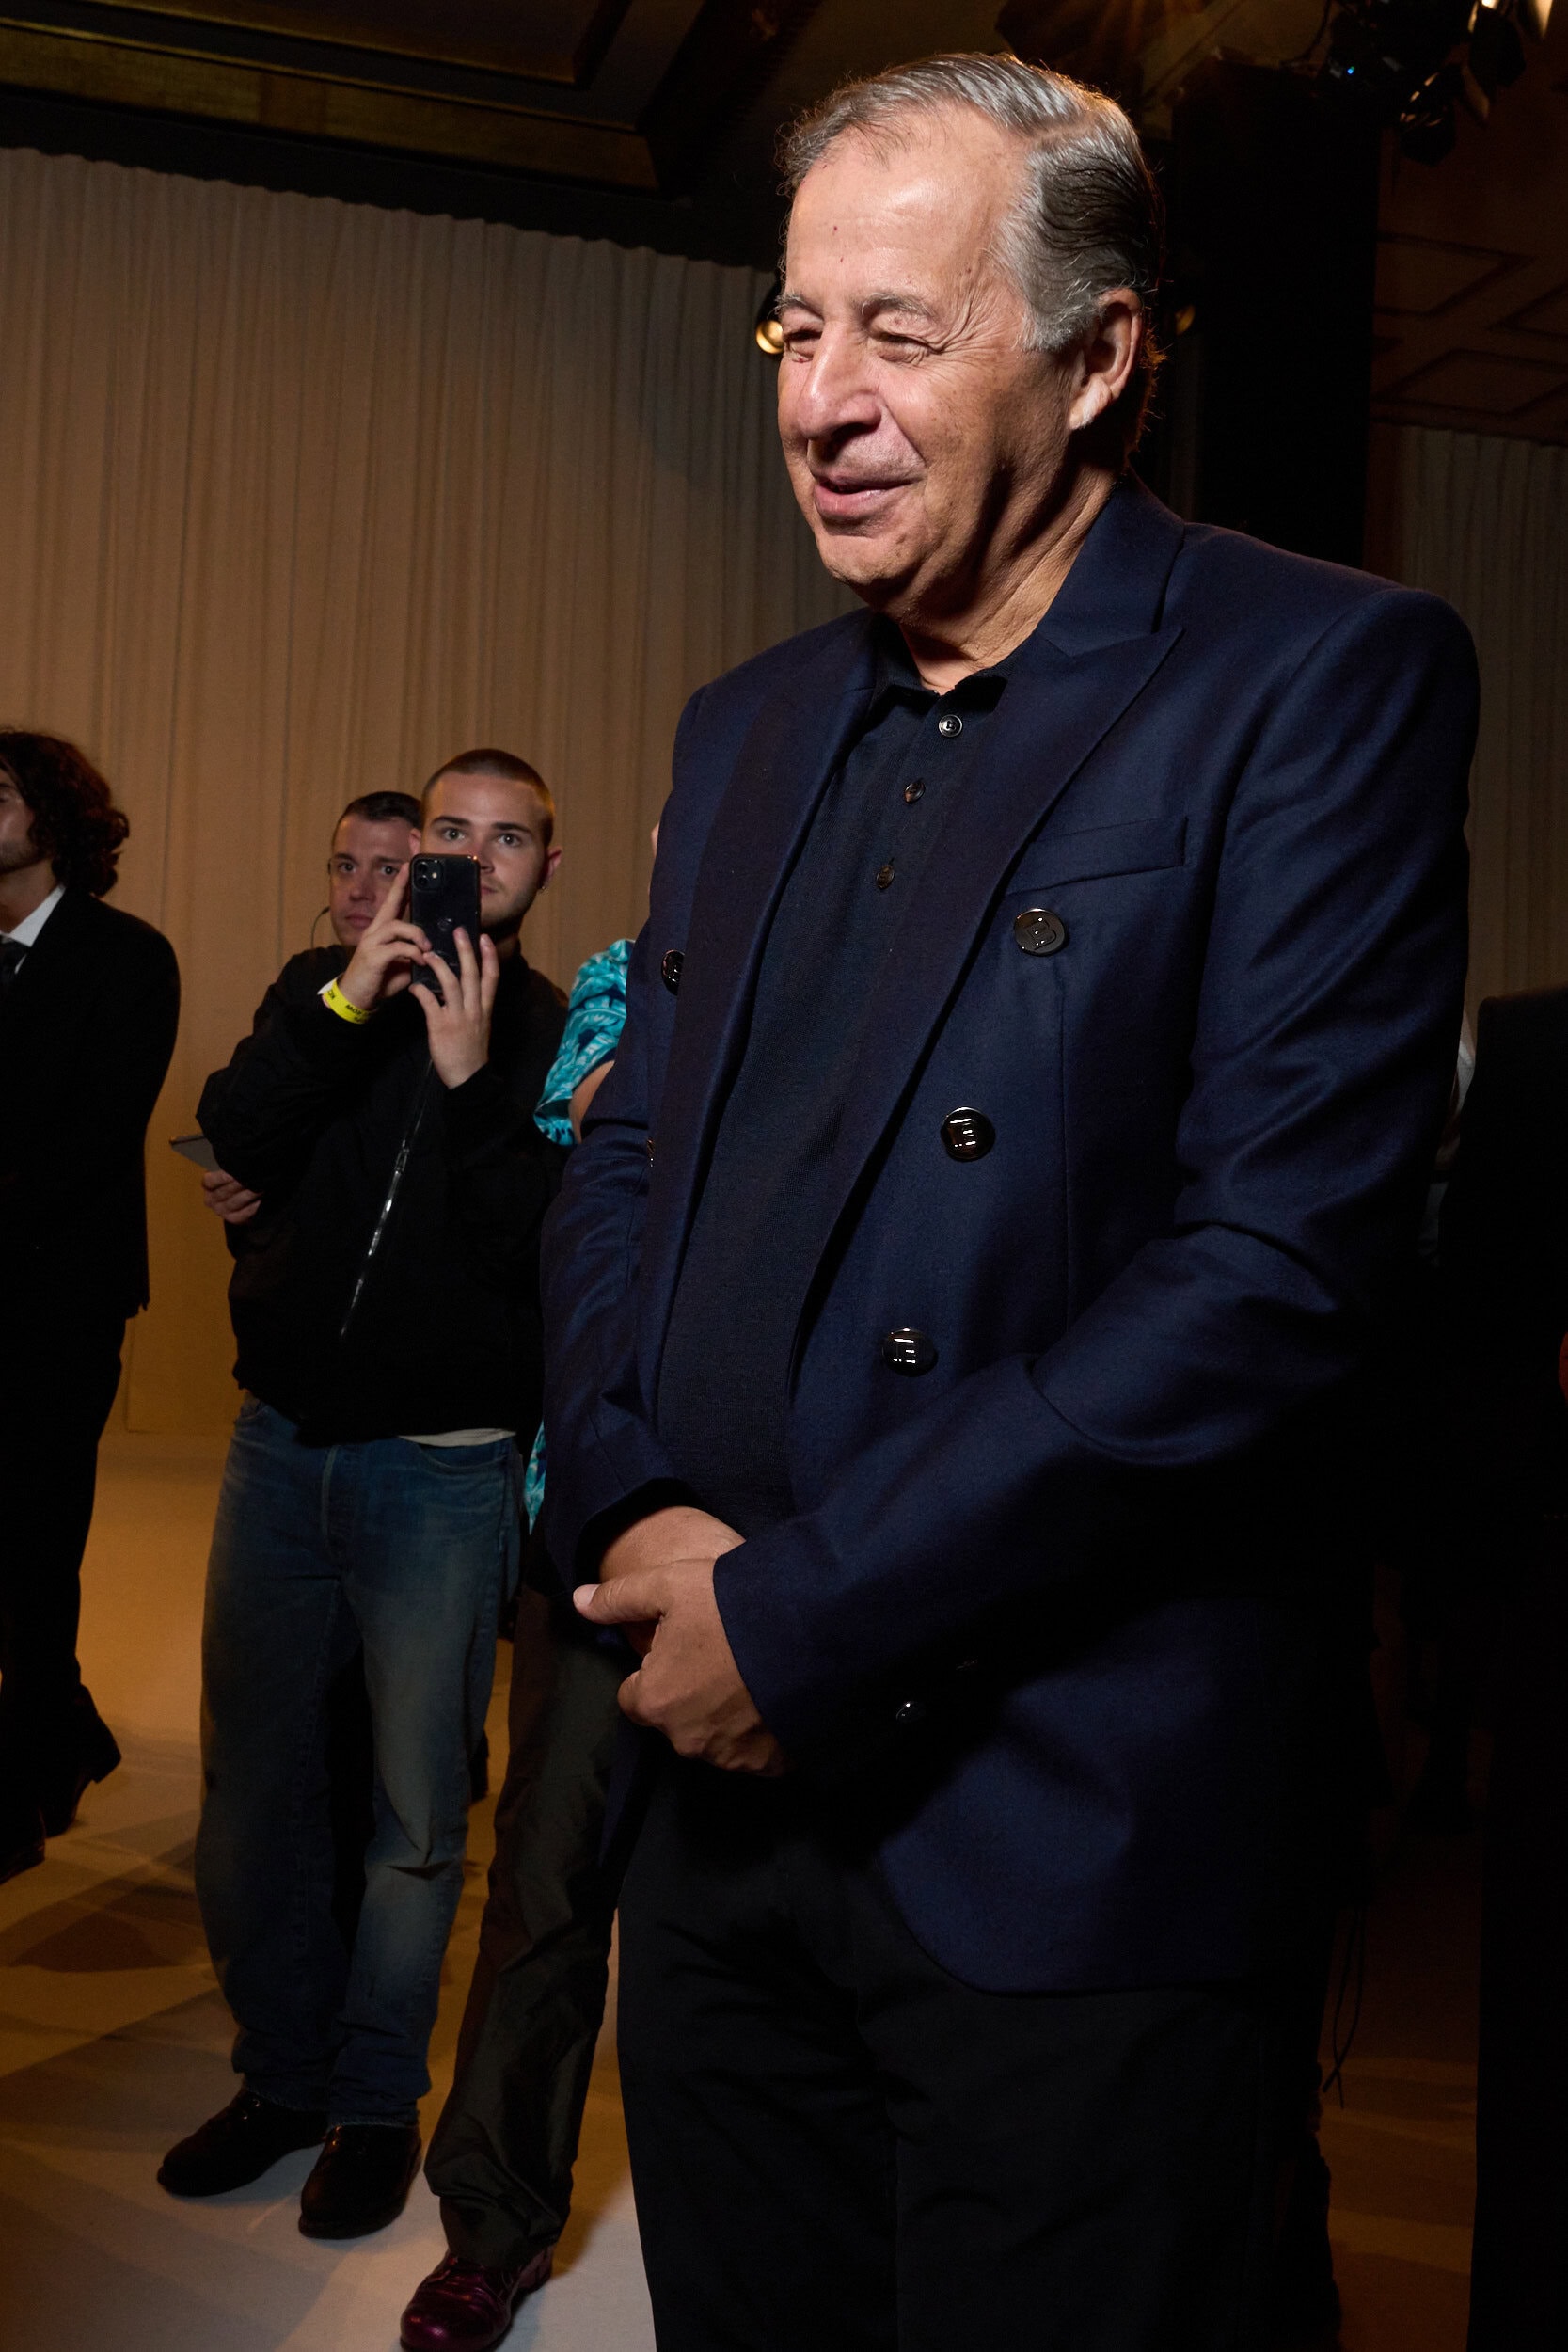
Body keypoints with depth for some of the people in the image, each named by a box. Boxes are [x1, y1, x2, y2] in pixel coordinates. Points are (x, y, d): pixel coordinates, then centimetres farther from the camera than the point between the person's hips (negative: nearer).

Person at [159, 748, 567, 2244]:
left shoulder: (558, 1039, -2)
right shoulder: (326, 987, 8)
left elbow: (551, 1251, -14)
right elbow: (235, 1140, -7)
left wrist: (472, 1078, -21)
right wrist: (347, 1002, -15)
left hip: (445, 1469, -3)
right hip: (283, 1443, 4)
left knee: (415, 1814, 6)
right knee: (249, 1783, 13)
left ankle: (376, 2101, 26)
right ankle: (281, 2072, 33)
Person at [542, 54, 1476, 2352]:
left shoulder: (1326, 677, -9)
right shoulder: (749, 725, 12)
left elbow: (1285, 1253, -18)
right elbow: (625, 1159, 13)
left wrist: (802, 1614, -16)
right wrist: (630, 1517, -5)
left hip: (1073, 1839, -6)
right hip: (718, 1779, 6)